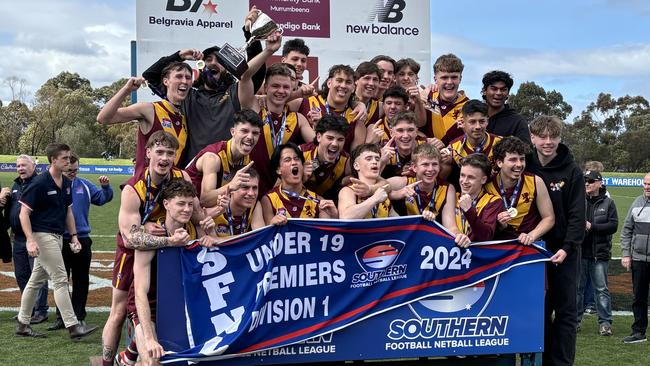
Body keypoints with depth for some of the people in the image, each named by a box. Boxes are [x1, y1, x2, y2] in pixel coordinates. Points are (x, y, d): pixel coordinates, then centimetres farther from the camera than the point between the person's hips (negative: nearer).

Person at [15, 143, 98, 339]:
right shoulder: (40, 183, -14)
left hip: (57, 237, 8)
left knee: (36, 281, 14)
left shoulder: (66, 183, 10)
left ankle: (22, 324, 23)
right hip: (42, 236, -8)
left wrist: (74, 236, 14)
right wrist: (30, 240, -21)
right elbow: (24, 213, -14)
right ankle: (73, 326, -8)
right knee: (60, 280, -10)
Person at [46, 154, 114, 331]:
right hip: (60, 241, -2)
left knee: (81, 281, 8)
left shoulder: (84, 185, 6)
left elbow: (103, 198, 8)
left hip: (82, 240, 2)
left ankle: (78, 316, 17)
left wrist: (105, 186, -9)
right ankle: (61, 317, 16)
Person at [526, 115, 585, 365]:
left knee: (565, 310, 0)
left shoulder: (571, 172, -4)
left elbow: (577, 215, -8)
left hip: (563, 252, -2)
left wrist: (567, 247, -18)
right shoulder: (524, 167, 3)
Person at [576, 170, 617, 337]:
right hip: (580, 251, 1)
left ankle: (605, 322, 9)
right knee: (576, 287, 7)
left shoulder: (608, 203, 3)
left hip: (599, 254, -1)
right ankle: (575, 320, 16)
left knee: (601, 289, 3)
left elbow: (613, 225, -5)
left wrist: (592, 226, -12)